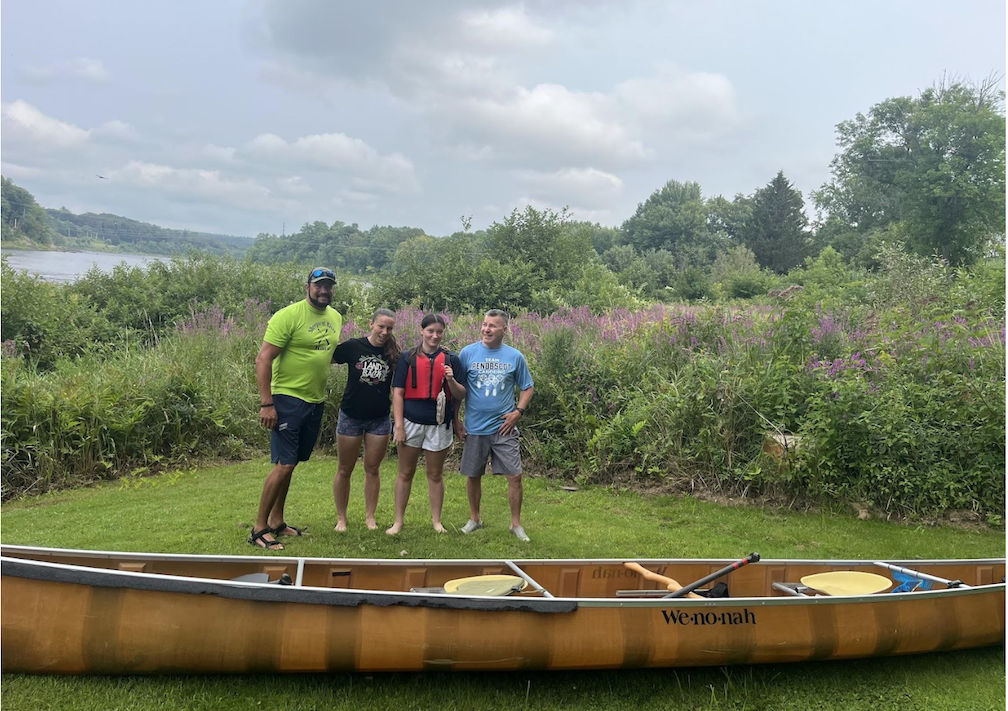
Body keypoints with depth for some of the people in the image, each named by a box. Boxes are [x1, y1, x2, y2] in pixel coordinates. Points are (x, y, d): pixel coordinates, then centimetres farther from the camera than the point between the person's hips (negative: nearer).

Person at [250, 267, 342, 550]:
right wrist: (266, 403, -20)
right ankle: (259, 528, 4)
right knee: (284, 464, -8)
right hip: (288, 399, -7)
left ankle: (277, 521, 26)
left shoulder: (335, 317, 8)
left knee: (291, 463, 15)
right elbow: (263, 360, -16)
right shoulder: (288, 316, -14)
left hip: (316, 401, 7)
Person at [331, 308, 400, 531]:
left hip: (380, 420, 2)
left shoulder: (393, 354, -2)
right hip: (351, 417, -2)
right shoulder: (354, 346, -9)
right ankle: (341, 518, 20)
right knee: (345, 470, 8)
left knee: (373, 469, 9)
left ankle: (370, 517, 22)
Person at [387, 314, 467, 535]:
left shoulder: (451, 359, 4)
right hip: (411, 422, 0)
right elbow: (397, 393, -2)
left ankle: (436, 521, 21)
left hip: (439, 425, 1)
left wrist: (451, 380, -17)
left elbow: (461, 395, 4)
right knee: (405, 473, 8)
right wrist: (399, 426, -8)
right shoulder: (407, 358, 1)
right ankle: (398, 521, 18)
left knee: (435, 475, 10)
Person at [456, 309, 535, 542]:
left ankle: (516, 523, 16)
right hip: (474, 428, 0)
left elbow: (527, 388, 9)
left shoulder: (515, 356, -1)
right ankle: (474, 518, 33)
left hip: (504, 427, 0)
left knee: (515, 476, -2)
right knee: (473, 475, 13)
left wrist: (518, 411, -6)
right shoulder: (467, 353, -3)